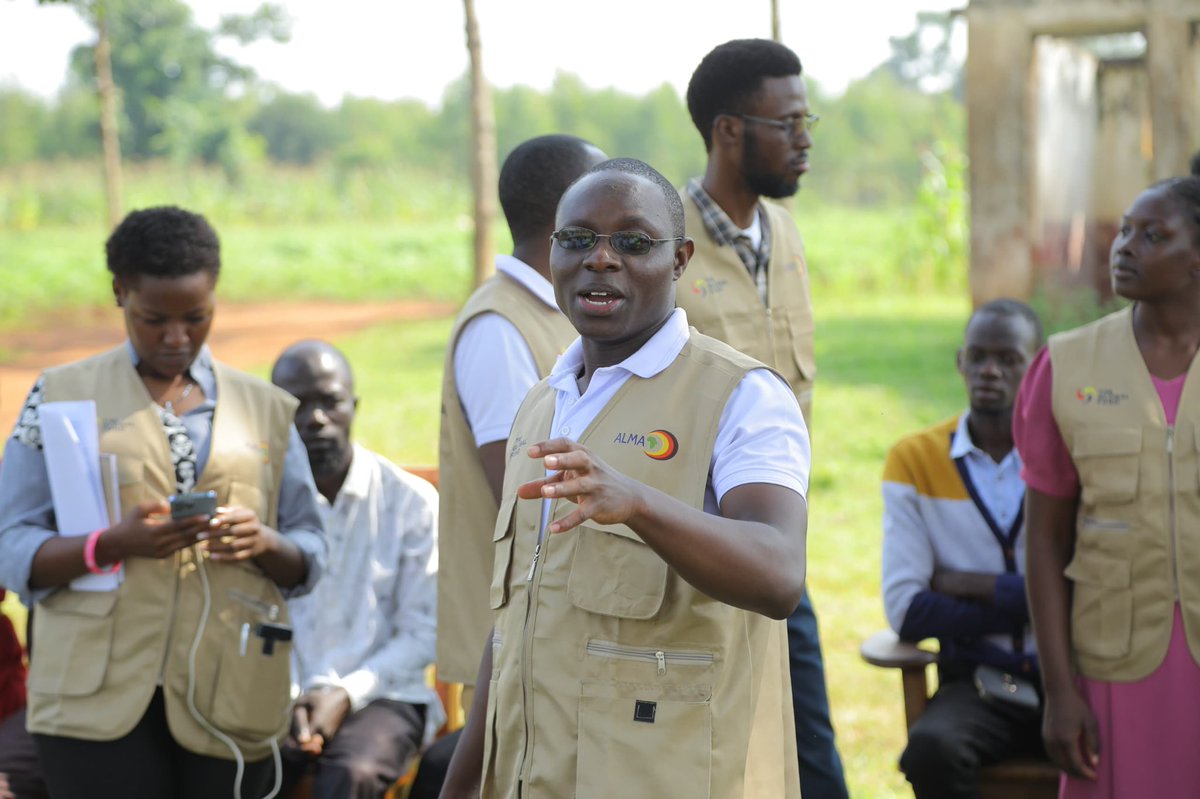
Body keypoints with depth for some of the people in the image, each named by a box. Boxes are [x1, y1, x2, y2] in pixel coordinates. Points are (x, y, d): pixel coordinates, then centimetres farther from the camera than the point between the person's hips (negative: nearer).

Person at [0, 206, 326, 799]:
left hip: (226, 700, 3)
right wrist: (111, 544, -17)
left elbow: (310, 556, 14)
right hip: (99, 698, -2)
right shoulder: (62, 396, 9)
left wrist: (264, 545, -9)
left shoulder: (265, 410, 15)